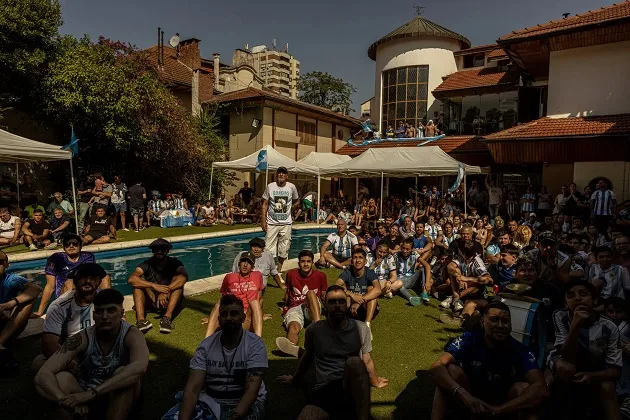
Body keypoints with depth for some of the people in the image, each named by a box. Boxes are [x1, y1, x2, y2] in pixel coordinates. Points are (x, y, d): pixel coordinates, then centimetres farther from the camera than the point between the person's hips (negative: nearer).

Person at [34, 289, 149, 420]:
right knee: (61, 378, -25)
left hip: (121, 397, -2)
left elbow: (140, 368, -44)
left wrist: (91, 393, -47)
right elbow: (42, 376, -26)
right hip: (84, 396, 2)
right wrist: (67, 400, -44)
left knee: (124, 373, -32)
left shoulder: (131, 335, -23)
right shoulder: (83, 339, -18)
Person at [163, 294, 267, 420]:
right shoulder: (206, 346, -4)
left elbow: (251, 390, -20)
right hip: (211, 401, 3)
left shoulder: (255, 345, -13)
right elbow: (192, 389, -11)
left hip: (246, 403, -3)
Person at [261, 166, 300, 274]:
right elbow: (265, 204, 0)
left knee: (284, 248, 10)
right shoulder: (270, 187, -4)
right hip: (272, 223, -2)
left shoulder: (291, 187, -2)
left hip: (286, 223, 2)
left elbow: (296, 200, 18)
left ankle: (279, 269, 26)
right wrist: (263, 220, -6)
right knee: (269, 248, -2)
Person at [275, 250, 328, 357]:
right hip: (294, 309, 0)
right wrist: (285, 307, 35)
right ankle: (292, 346, -73)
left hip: (312, 309, 0)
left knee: (310, 292, -33)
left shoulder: (320, 276, 8)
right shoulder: (291, 274, 11)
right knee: (293, 327, -36)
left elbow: (324, 296, 18)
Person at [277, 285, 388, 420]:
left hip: (352, 389, 1)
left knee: (354, 362, -34)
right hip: (323, 391, -1)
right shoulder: (313, 330, 6)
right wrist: (295, 379, 37)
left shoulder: (360, 328, 4)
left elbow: (367, 360, 16)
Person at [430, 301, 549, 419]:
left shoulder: (520, 351, -16)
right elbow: (437, 367, -29)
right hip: (468, 400, 0)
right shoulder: (468, 340, -18)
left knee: (524, 388, -28)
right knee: (451, 370, -27)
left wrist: (498, 409, -41)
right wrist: (465, 396, -46)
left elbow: (541, 390, -31)